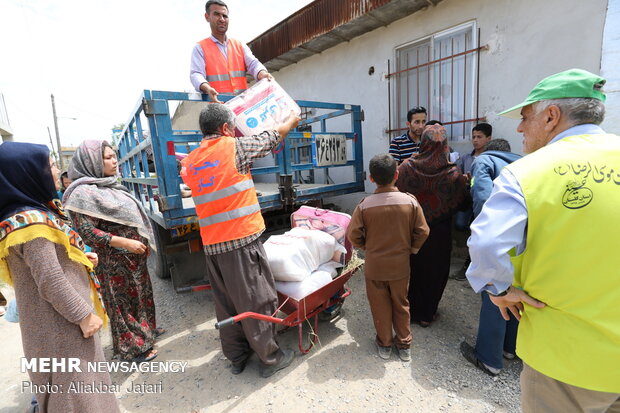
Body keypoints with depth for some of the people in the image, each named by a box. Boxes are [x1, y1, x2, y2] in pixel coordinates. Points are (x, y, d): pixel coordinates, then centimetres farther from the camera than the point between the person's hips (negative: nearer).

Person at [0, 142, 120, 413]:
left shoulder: (36, 211, 6)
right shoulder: (32, 222, -24)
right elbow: (51, 282, -24)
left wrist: (82, 258, 2)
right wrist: (84, 315, -16)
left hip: (58, 319, 9)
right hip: (60, 323, -9)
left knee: (74, 381, 25)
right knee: (74, 384, 6)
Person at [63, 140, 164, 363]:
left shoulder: (109, 185, 9)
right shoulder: (82, 192, -16)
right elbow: (86, 231, -21)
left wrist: (144, 241, 13)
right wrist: (124, 242, -24)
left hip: (134, 256, 8)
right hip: (114, 261, -8)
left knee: (141, 292, 20)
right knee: (123, 299, 7)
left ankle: (145, 329, 40)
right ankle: (132, 346, 24)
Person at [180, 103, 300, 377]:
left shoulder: (191, 160, 12)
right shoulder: (234, 147, -6)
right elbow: (275, 136, 5)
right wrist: (292, 119, 26)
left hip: (211, 244, 7)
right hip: (241, 239, -7)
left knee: (226, 302, 17)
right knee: (257, 300, 6)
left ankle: (236, 356, 33)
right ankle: (270, 357, 22)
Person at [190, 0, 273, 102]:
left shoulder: (240, 45, 20)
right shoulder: (200, 48, 10)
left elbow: (253, 63, 6)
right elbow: (196, 74, -3)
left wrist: (263, 74, -19)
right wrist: (207, 88, -27)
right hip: (218, 104, -2)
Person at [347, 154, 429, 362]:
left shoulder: (364, 205, -17)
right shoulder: (410, 201, -13)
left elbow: (353, 235, -11)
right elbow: (422, 232, -7)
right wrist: (410, 249, 10)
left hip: (374, 266, -1)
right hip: (400, 265, 2)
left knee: (380, 307, 18)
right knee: (401, 305, 21)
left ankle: (385, 344, 35)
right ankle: (404, 345, 37)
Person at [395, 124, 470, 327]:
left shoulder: (407, 167, -15)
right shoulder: (453, 174, -15)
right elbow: (464, 203, -4)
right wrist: (464, 183, 12)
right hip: (438, 235, -1)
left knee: (412, 269, 20)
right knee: (434, 271, 18)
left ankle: (410, 309, 37)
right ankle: (427, 314, 34)